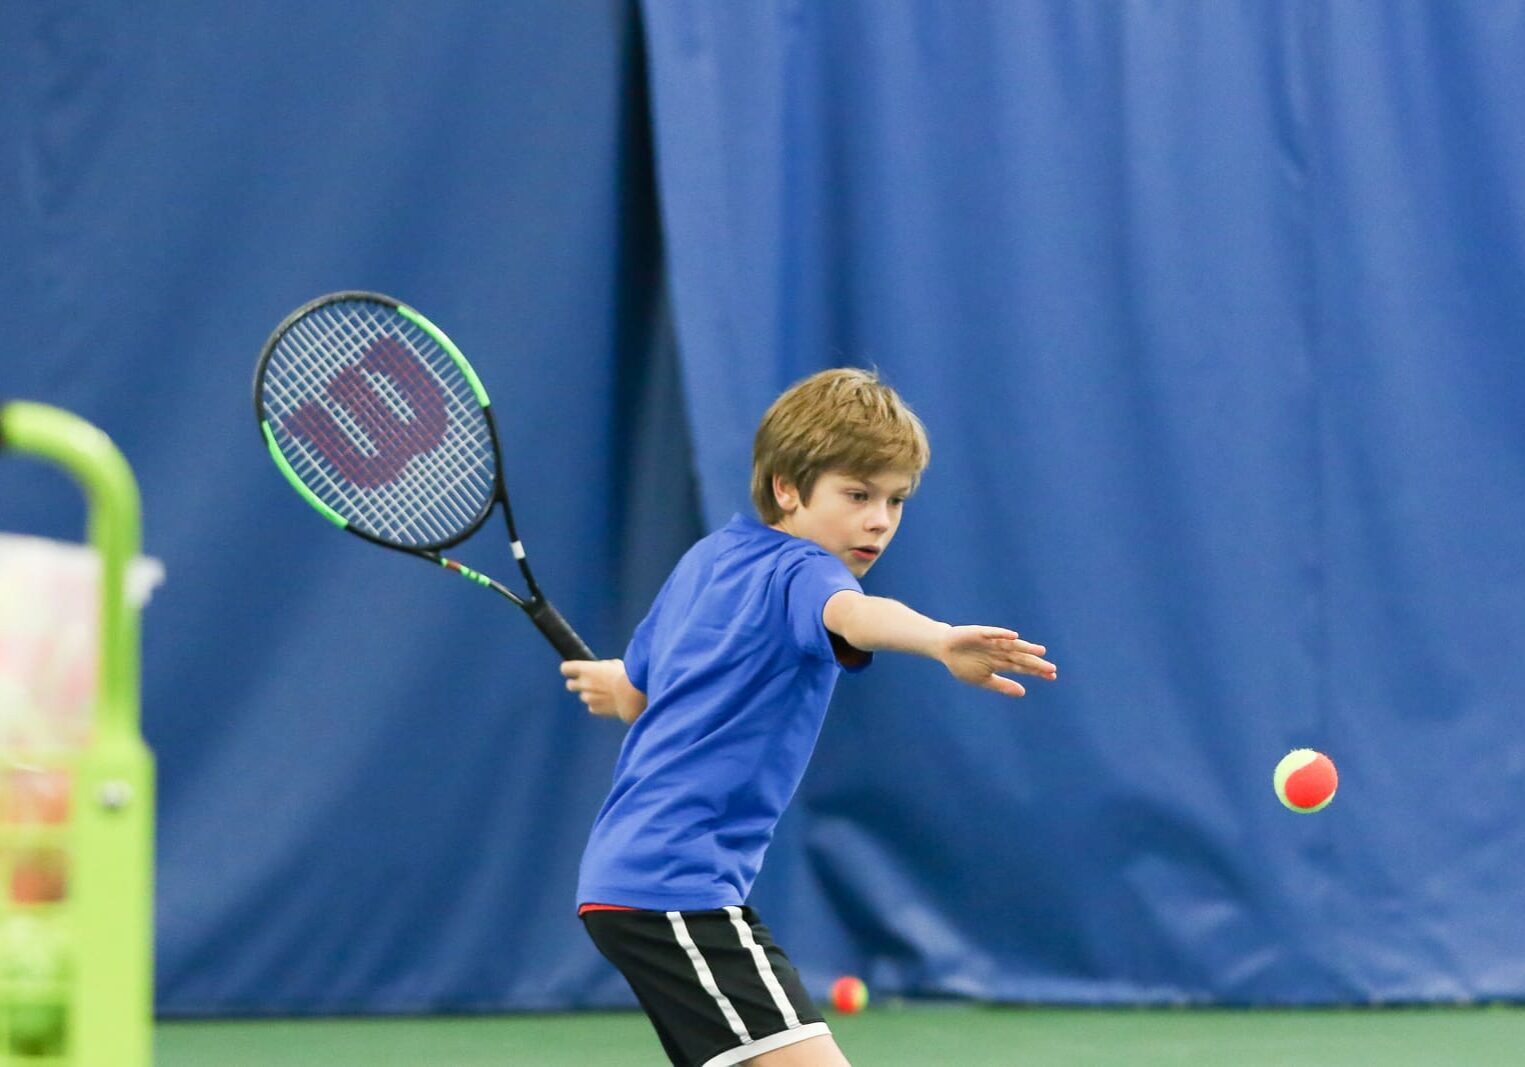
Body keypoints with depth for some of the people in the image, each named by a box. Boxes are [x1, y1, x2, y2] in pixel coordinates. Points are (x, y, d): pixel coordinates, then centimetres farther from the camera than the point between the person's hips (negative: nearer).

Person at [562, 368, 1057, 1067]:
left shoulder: (708, 558, 15)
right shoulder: (797, 573, -12)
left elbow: (633, 694, 28)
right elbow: (852, 615, -38)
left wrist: (616, 684, 53)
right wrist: (944, 642, -59)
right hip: (679, 886, -11)